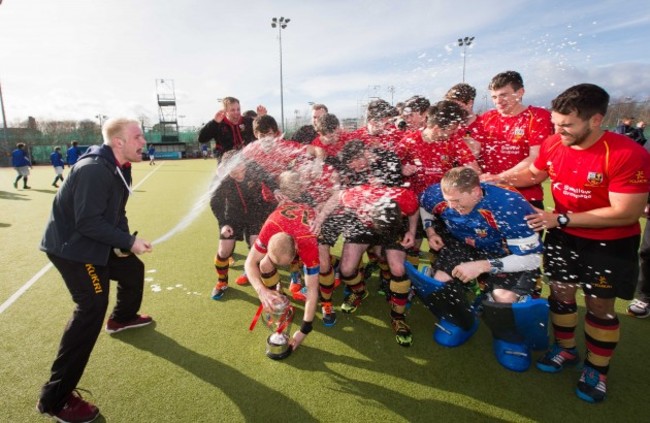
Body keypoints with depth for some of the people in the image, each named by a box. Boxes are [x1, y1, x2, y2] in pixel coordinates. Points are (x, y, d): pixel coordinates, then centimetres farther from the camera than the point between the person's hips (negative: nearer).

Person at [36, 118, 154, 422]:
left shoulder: (117, 168, 4)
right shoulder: (94, 170, -28)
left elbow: (115, 211, 9)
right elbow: (88, 222, -30)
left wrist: (124, 240, -6)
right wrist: (129, 241, -24)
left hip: (94, 242, 10)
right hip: (71, 246, -10)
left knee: (133, 270, 23)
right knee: (92, 308, -16)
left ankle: (122, 318, 52)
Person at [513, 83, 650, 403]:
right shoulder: (552, 145, -10)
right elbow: (533, 174, 10)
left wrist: (561, 219, -27)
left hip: (610, 245, -4)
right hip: (562, 236, 5)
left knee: (600, 306, 9)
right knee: (561, 293, 15)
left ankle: (596, 369, 31)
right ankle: (565, 349, 38)